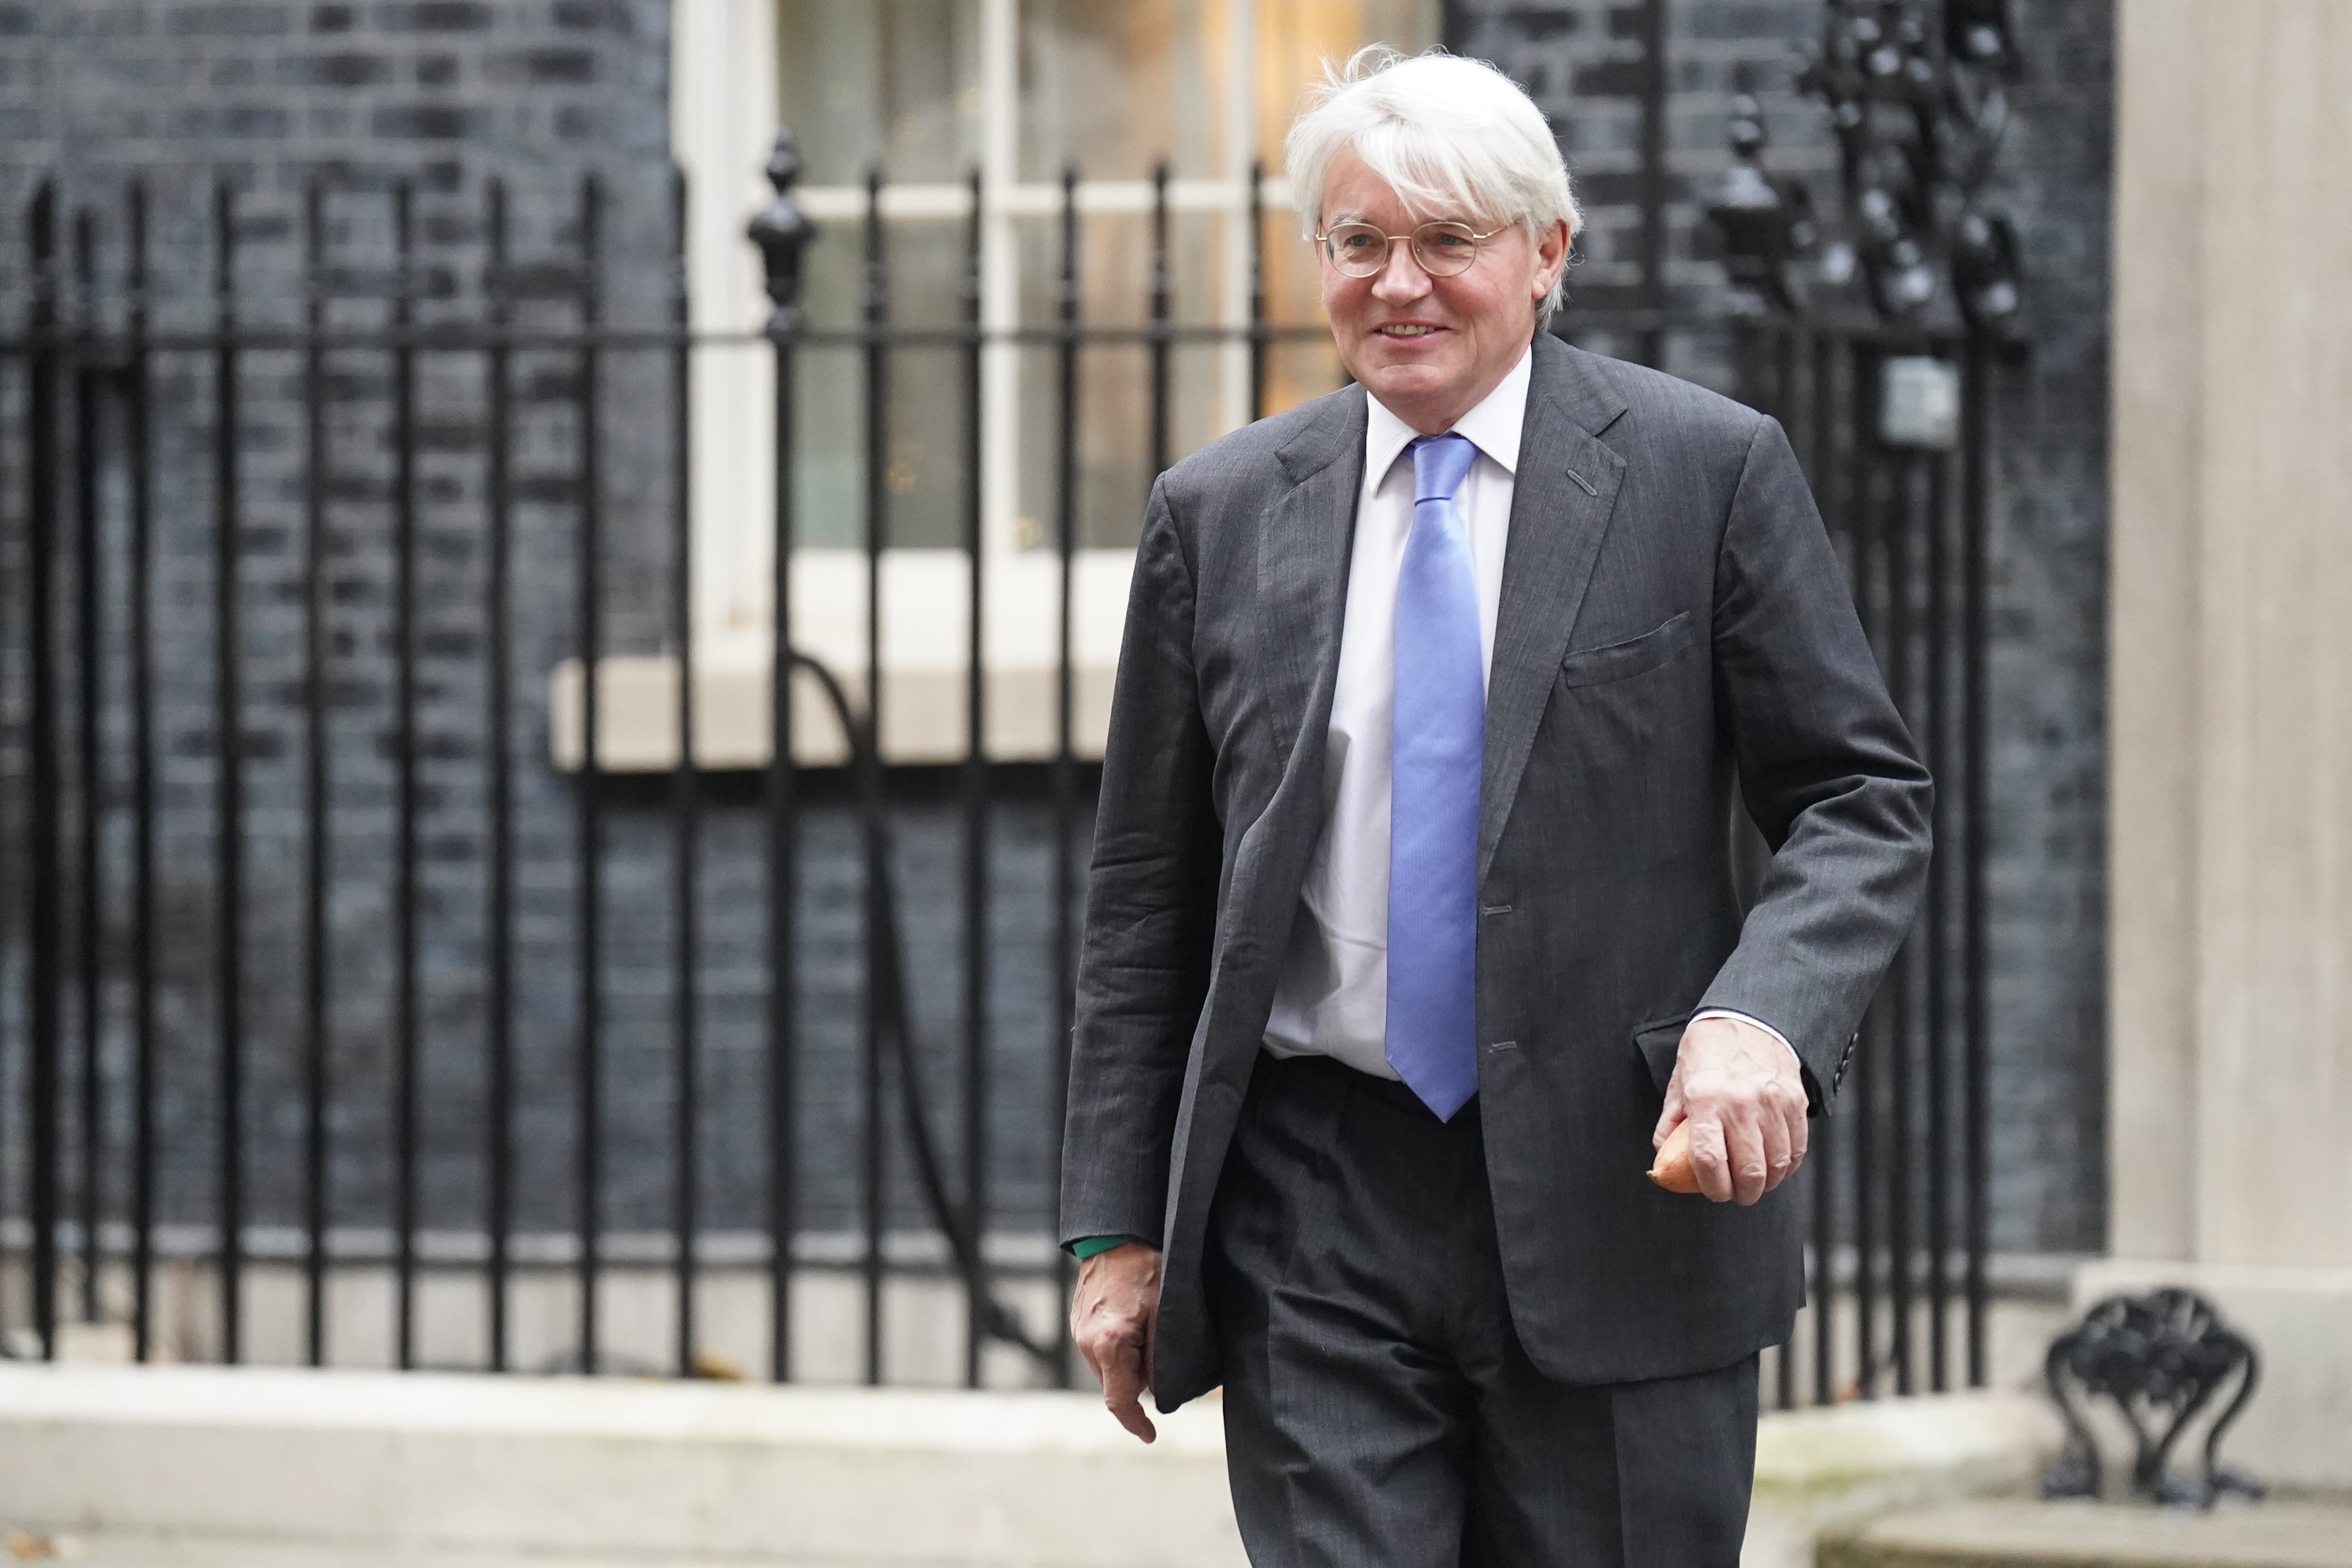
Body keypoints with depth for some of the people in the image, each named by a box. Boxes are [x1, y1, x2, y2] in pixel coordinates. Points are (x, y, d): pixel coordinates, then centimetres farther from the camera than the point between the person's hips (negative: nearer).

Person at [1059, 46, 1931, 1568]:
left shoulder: (1708, 470, 0)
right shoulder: (1220, 514, 8)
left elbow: (1864, 799, 0)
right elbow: (1149, 895, 12)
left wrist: (1762, 1016, -20)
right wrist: (1119, 1226, 6)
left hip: (1624, 1193, -1)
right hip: (1316, 1215, 2)